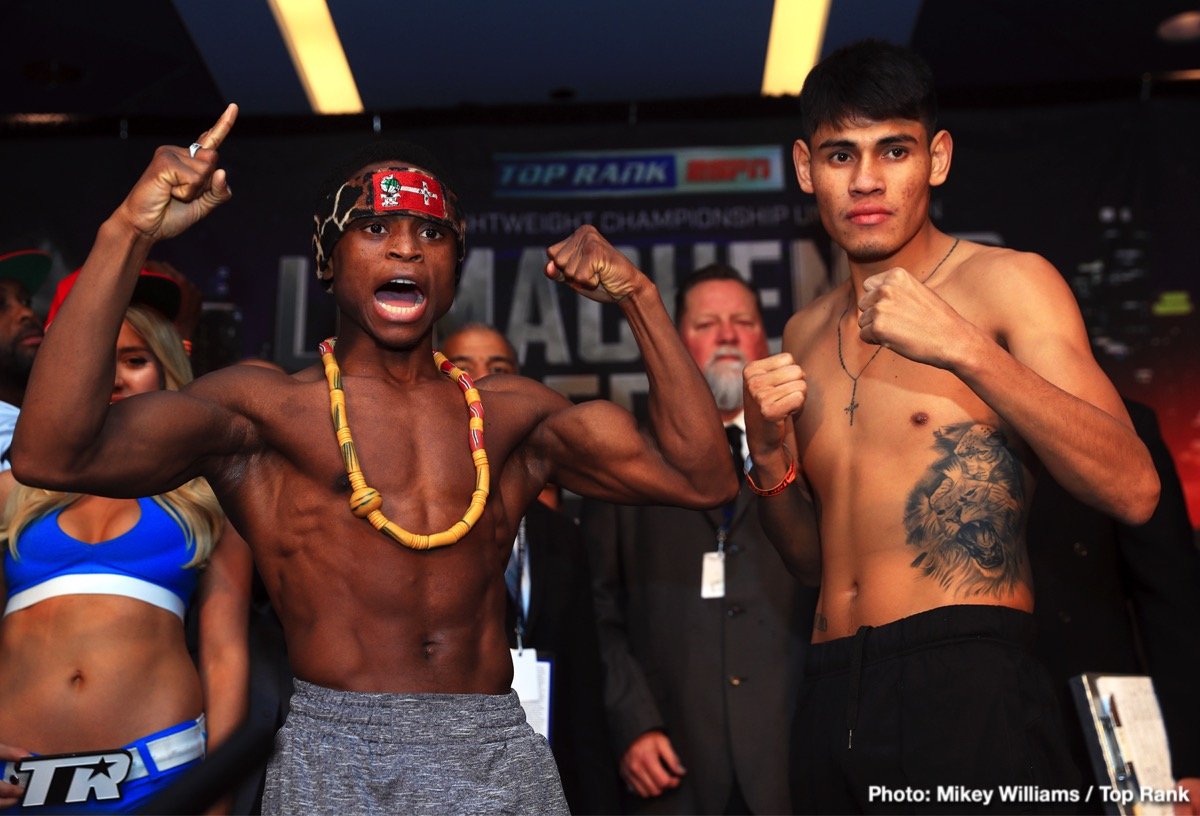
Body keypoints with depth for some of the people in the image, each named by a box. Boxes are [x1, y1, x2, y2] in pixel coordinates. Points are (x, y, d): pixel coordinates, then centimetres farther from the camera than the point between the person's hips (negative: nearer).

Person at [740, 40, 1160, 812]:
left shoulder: (1006, 282, -2)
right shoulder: (806, 334, 13)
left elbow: (1134, 490, -13)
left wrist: (964, 348, -21)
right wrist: (769, 452, -2)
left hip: (970, 682, -5)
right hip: (832, 700, 5)